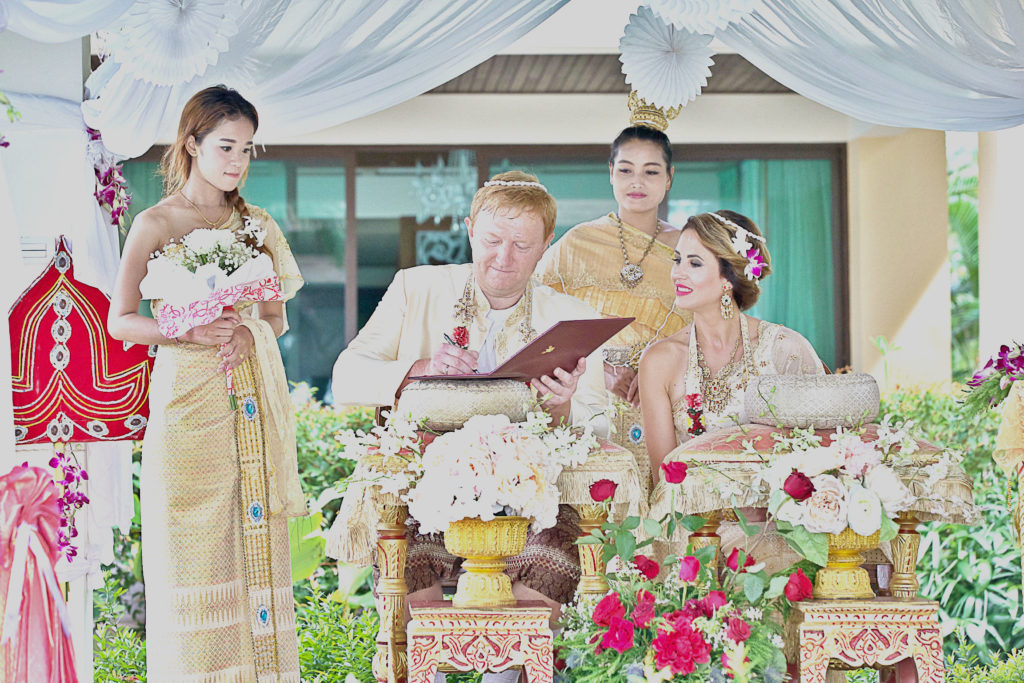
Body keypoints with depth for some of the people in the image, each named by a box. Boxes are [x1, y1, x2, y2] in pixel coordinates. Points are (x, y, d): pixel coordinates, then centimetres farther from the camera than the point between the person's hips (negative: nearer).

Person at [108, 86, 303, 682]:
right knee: (195, 551, -5)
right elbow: (121, 321, -1)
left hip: (255, 402, 4)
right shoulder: (156, 224, 1)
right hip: (189, 401, -4)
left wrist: (250, 331, -6)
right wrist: (193, 331, -16)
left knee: (257, 546, 2)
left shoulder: (256, 224, 13)